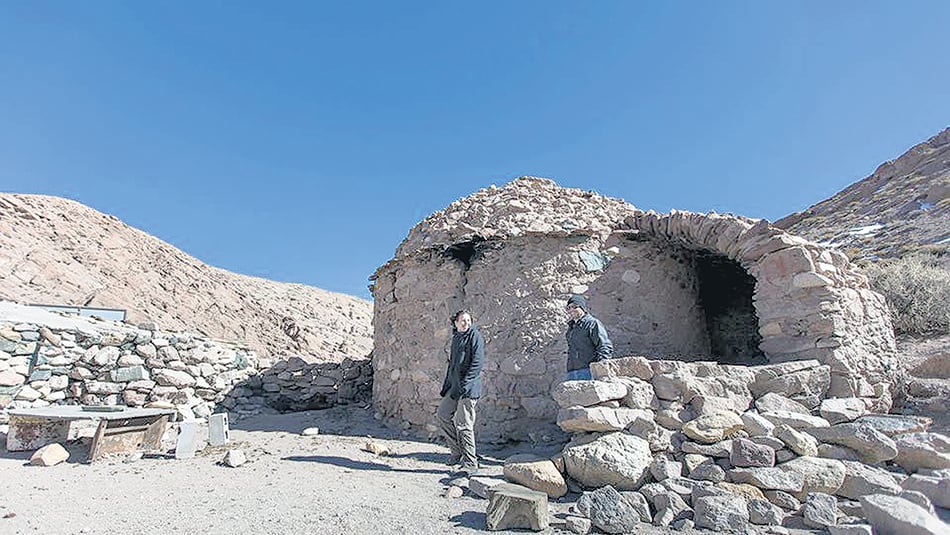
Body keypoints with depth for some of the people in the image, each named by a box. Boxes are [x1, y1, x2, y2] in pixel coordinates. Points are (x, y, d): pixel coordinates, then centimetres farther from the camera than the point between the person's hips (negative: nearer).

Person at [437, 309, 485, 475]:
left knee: (463, 423, -7)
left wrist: (465, 383, -22)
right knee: (443, 414, 12)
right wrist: (446, 386, 21)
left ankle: (471, 464, 4)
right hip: (454, 386, 9)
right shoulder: (456, 338, 17)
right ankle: (457, 451, 26)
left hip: (468, 388, -9)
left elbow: (478, 362, -16)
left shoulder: (475, 336, -8)